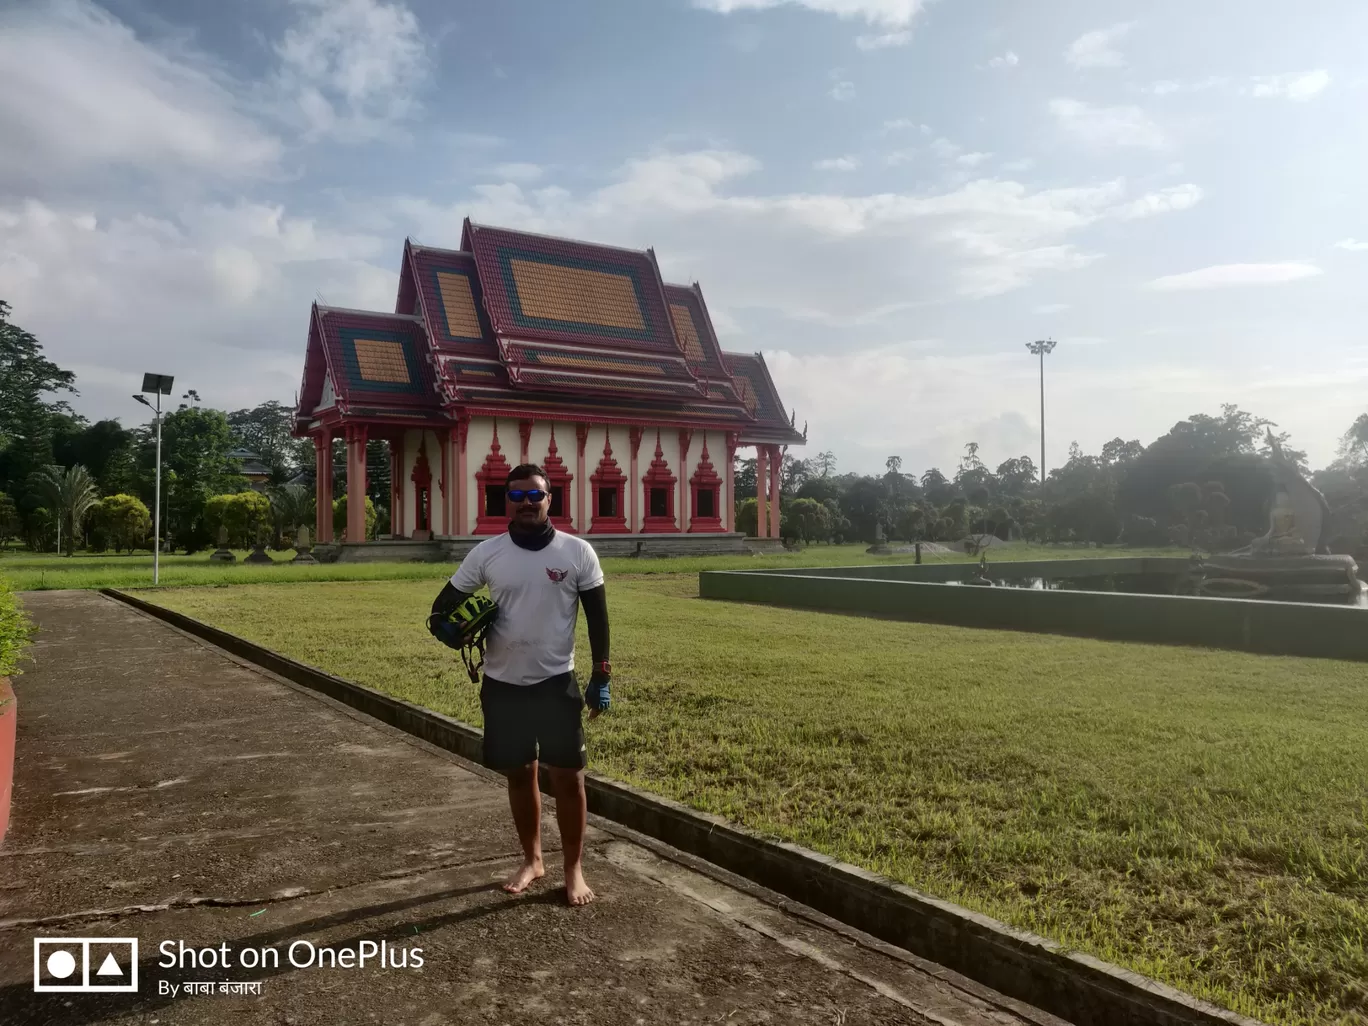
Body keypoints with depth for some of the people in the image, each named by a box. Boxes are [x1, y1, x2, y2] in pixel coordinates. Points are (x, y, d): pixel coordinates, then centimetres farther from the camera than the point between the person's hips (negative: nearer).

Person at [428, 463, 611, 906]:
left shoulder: (577, 552, -6)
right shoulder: (486, 553, -2)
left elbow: (597, 617, -1)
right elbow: (443, 605, 6)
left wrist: (601, 677, -4)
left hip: (557, 683, -2)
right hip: (502, 685, 2)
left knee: (567, 776, 2)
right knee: (520, 774, 14)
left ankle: (574, 869, 18)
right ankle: (531, 860, 32)